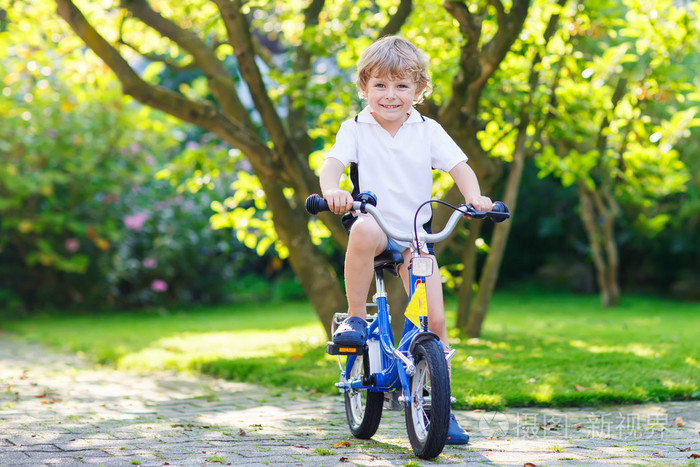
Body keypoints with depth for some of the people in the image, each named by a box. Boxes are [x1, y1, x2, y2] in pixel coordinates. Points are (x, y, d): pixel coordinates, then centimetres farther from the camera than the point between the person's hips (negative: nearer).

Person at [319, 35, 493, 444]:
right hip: (375, 229, -2)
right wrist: (332, 191, -39)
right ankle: (355, 318, -24)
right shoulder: (355, 129, -2)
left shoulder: (428, 131, 2)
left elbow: (460, 166, -3)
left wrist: (474, 196, -24)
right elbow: (333, 163, -16)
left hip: (416, 237, 2)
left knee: (435, 320, -9)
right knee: (364, 230, -41)